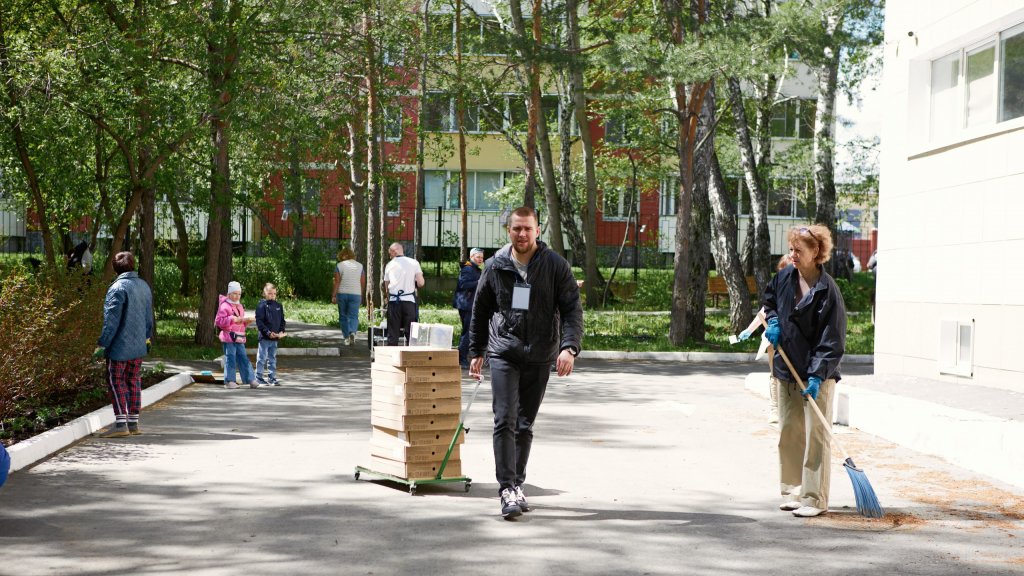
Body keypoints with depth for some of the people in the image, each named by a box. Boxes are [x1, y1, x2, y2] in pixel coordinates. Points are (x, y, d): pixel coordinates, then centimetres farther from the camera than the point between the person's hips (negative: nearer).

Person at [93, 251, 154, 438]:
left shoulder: (118, 288, -16)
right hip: (139, 346, 7)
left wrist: (102, 345, -13)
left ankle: (120, 424, -5)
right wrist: (147, 338, 29)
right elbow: (149, 318, 17)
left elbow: (112, 321, -18)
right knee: (134, 382, 14)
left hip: (119, 347, -7)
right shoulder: (144, 286, 8)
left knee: (116, 382, -1)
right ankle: (133, 423, 17)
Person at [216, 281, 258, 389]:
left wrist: (246, 321, 8)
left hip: (239, 338, 7)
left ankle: (251, 380, 7)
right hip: (229, 337, -7)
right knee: (230, 359, -5)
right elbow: (218, 321, -14)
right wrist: (232, 319, -21)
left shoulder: (240, 306, 19)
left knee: (243, 359, 7)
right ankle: (229, 381, 2)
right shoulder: (225, 306, -6)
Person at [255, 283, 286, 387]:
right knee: (262, 358, 0)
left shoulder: (278, 305, 11)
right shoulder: (261, 305, -7)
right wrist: (268, 332, -18)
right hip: (264, 337, -5)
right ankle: (259, 378, 7)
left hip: (275, 337, 6)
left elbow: (282, 320, 16)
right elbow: (259, 321, -11)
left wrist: (281, 331, -1)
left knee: (272, 358, 11)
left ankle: (272, 377, 17)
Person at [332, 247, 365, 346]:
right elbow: (363, 282, 7)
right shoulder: (359, 266, 7)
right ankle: (352, 332, -26)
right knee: (353, 316, 0)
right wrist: (362, 296, 17)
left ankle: (346, 338, 13)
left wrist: (334, 295, -8)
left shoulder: (339, 266, -1)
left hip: (342, 294, -1)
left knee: (343, 317, 11)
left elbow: (337, 281, -8)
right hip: (355, 294, 1)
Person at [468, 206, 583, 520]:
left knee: (525, 425, 10)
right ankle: (508, 490, -14)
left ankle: (517, 484, 22)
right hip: (503, 355, 0)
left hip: (540, 357, 0)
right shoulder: (496, 266, 3)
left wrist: (569, 347, -18)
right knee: (505, 421, -12)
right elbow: (480, 311, 14)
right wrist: (476, 352, 15)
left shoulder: (555, 265, -2)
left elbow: (572, 308, -4)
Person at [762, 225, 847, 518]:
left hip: (817, 374, -7)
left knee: (816, 434, -5)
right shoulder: (785, 277, 3)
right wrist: (773, 321, 8)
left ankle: (815, 499, -2)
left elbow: (832, 340, -17)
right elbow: (770, 297, 27)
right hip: (786, 370, 7)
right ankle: (793, 492, 22)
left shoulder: (827, 290, -15)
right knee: (789, 432, 11)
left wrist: (817, 376, -24)